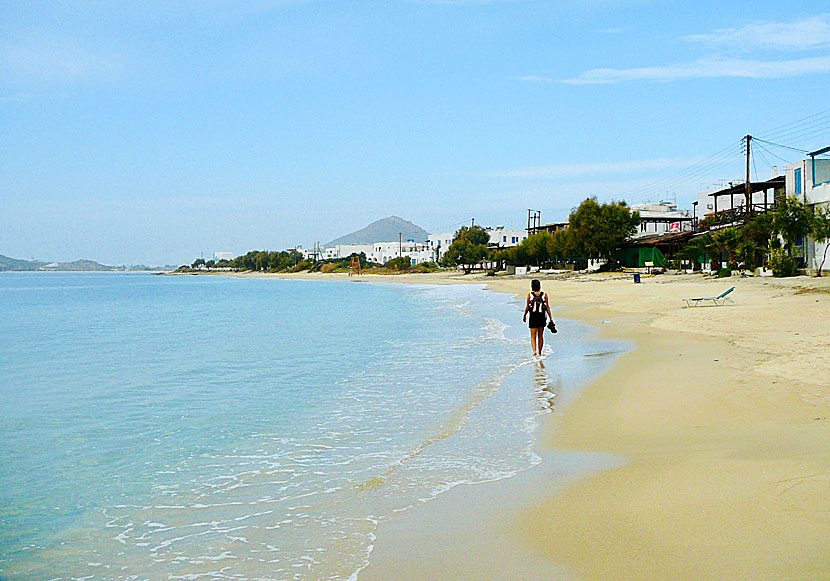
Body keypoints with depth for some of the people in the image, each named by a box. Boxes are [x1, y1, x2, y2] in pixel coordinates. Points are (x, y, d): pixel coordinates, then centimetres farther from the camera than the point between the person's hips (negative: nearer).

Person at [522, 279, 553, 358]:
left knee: (533, 336, 1)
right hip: (542, 317, 2)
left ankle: (534, 351, -20)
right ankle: (539, 353, 23)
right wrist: (551, 318, 2)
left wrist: (524, 315, 12)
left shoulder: (529, 294, -4)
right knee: (540, 336, 15)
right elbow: (547, 307, -2)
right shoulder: (544, 294, 0)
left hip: (533, 317, -2)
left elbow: (527, 307, -2)